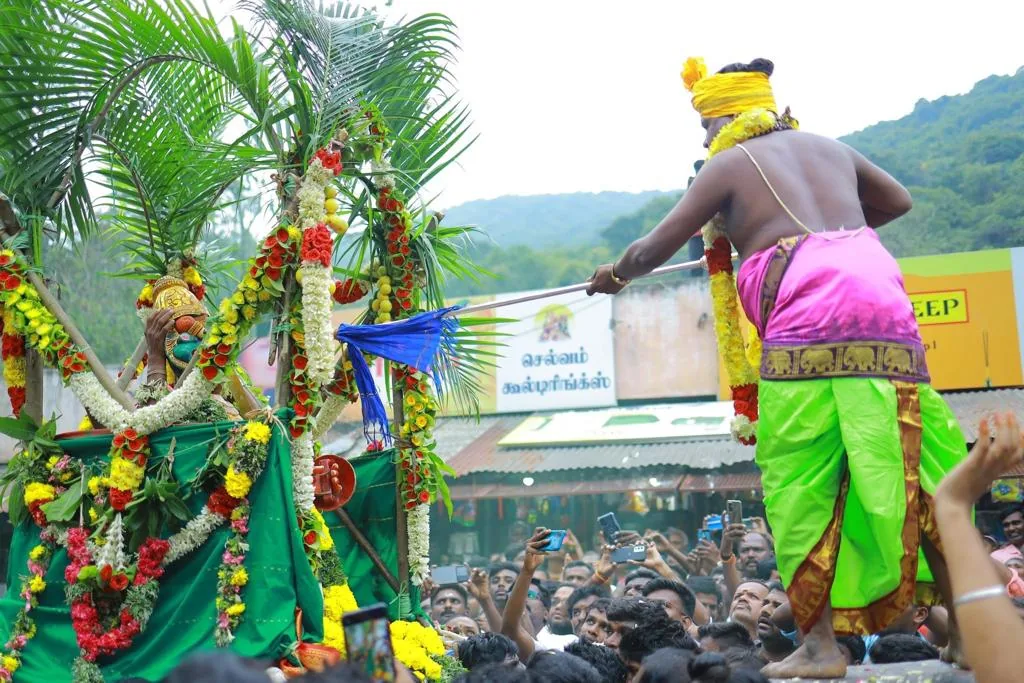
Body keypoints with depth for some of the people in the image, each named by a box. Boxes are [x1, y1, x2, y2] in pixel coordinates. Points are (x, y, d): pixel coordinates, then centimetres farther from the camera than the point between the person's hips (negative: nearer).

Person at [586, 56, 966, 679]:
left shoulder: (731, 164, 9)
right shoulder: (828, 147, 24)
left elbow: (656, 248, 10)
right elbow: (899, 200, 40)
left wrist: (616, 275, 29)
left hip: (807, 323, -5)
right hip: (885, 309, 5)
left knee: (802, 488, -1)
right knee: (915, 476, 9)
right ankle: (967, 628, 11)